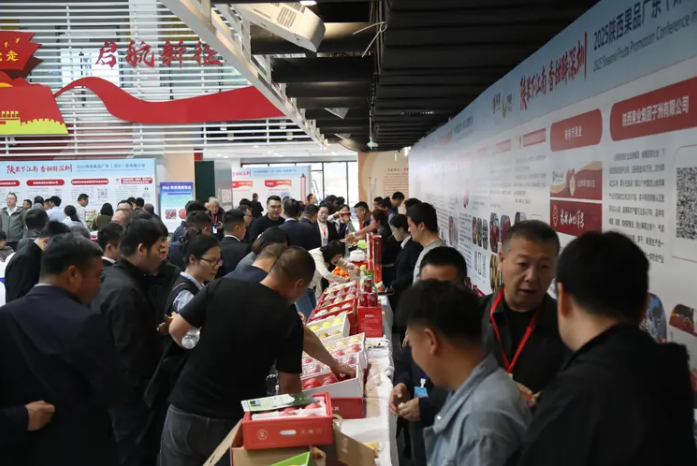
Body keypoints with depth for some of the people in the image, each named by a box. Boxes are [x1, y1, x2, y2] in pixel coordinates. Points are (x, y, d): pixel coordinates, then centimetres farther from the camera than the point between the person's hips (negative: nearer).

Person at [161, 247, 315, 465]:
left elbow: (176, 329, -2)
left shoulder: (221, 287, -7)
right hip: (234, 421, -2)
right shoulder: (290, 320, -11)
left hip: (185, 410, 2)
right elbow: (288, 385, -9)